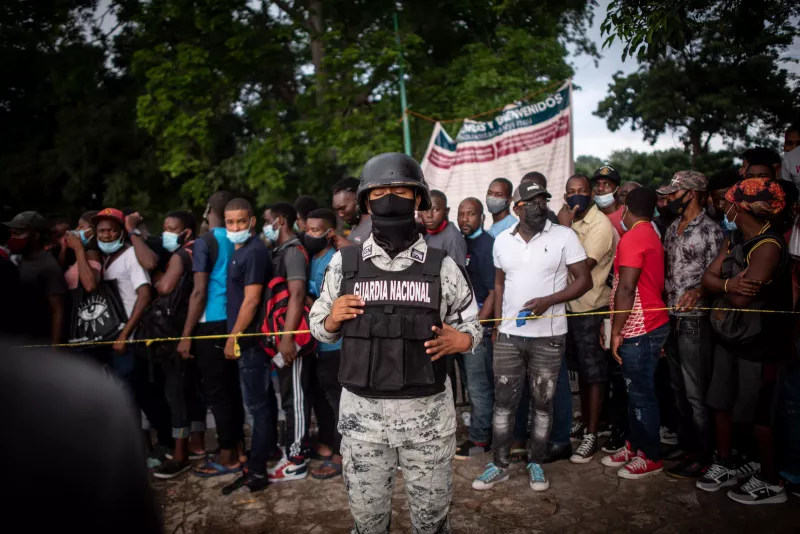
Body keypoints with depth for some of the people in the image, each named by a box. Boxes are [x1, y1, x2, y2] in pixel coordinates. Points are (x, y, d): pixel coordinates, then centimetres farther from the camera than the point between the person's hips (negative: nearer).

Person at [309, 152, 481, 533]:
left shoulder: (442, 266, -2)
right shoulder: (344, 263, 0)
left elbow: (472, 323, 6)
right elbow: (318, 326, 9)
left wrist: (460, 341, -15)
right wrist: (332, 320, -13)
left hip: (427, 412, 0)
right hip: (362, 412, 1)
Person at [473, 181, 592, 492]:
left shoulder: (564, 236, -6)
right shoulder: (502, 241, 6)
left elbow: (584, 280, -6)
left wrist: (547, 301, -18)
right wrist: (497, 324, 10)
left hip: (548, 337, -2)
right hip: (508, 335, 3)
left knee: (542, 403, 10)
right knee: (503, 402, 7)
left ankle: (536, 464, 26)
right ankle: (499, 465, 21)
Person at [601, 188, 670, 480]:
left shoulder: (632, 238, -15)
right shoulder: (651, 235, 15)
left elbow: (626, 288, -21)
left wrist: (616, 331, -16)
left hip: (639, 329, -10)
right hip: (650, 324, 10)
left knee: (641, 393, 1)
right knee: (636, 390, 17)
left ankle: (651, 457, 13)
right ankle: (634, 445, 28)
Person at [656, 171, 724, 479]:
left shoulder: (710, 230, -9)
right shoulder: (672, 229, 14)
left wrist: (697, 291, -33)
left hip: (694, 320, -8)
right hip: (670, 318, 8)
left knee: (695, 392, 0)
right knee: (678, 389, 16)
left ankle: (702, 456, 13)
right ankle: (685, 445, 29)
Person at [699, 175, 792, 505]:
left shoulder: (768, 245, -23)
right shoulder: (735, 239, 6)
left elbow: (742, 299, -28)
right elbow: (708, 277, -1)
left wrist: (724, 288, -6)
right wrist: (730, 284, -22)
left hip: (759, 342, -8)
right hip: (729, 336, 8)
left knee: (757, 413, 5)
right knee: (720, 402, 16)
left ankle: (770, 481, 23)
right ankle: (726, 464, 33)